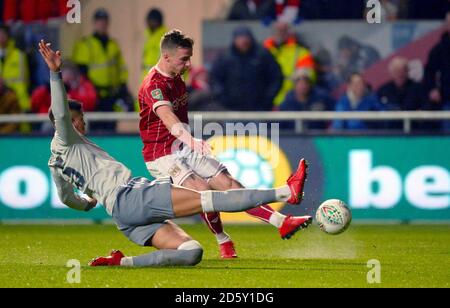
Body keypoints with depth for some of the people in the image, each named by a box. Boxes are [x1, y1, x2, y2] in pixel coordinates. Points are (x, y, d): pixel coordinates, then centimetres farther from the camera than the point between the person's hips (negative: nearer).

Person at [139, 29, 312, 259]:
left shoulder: (176, 80, 10)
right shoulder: (154, 85, -21)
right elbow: (168, 118, -39)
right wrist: (191, 141, -54)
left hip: (184, 149, 8)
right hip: (162, 158, -8)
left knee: (228, 184, -4)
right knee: (203, 191, -26)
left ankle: (281, 222, -8)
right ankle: (224, 243, -8)